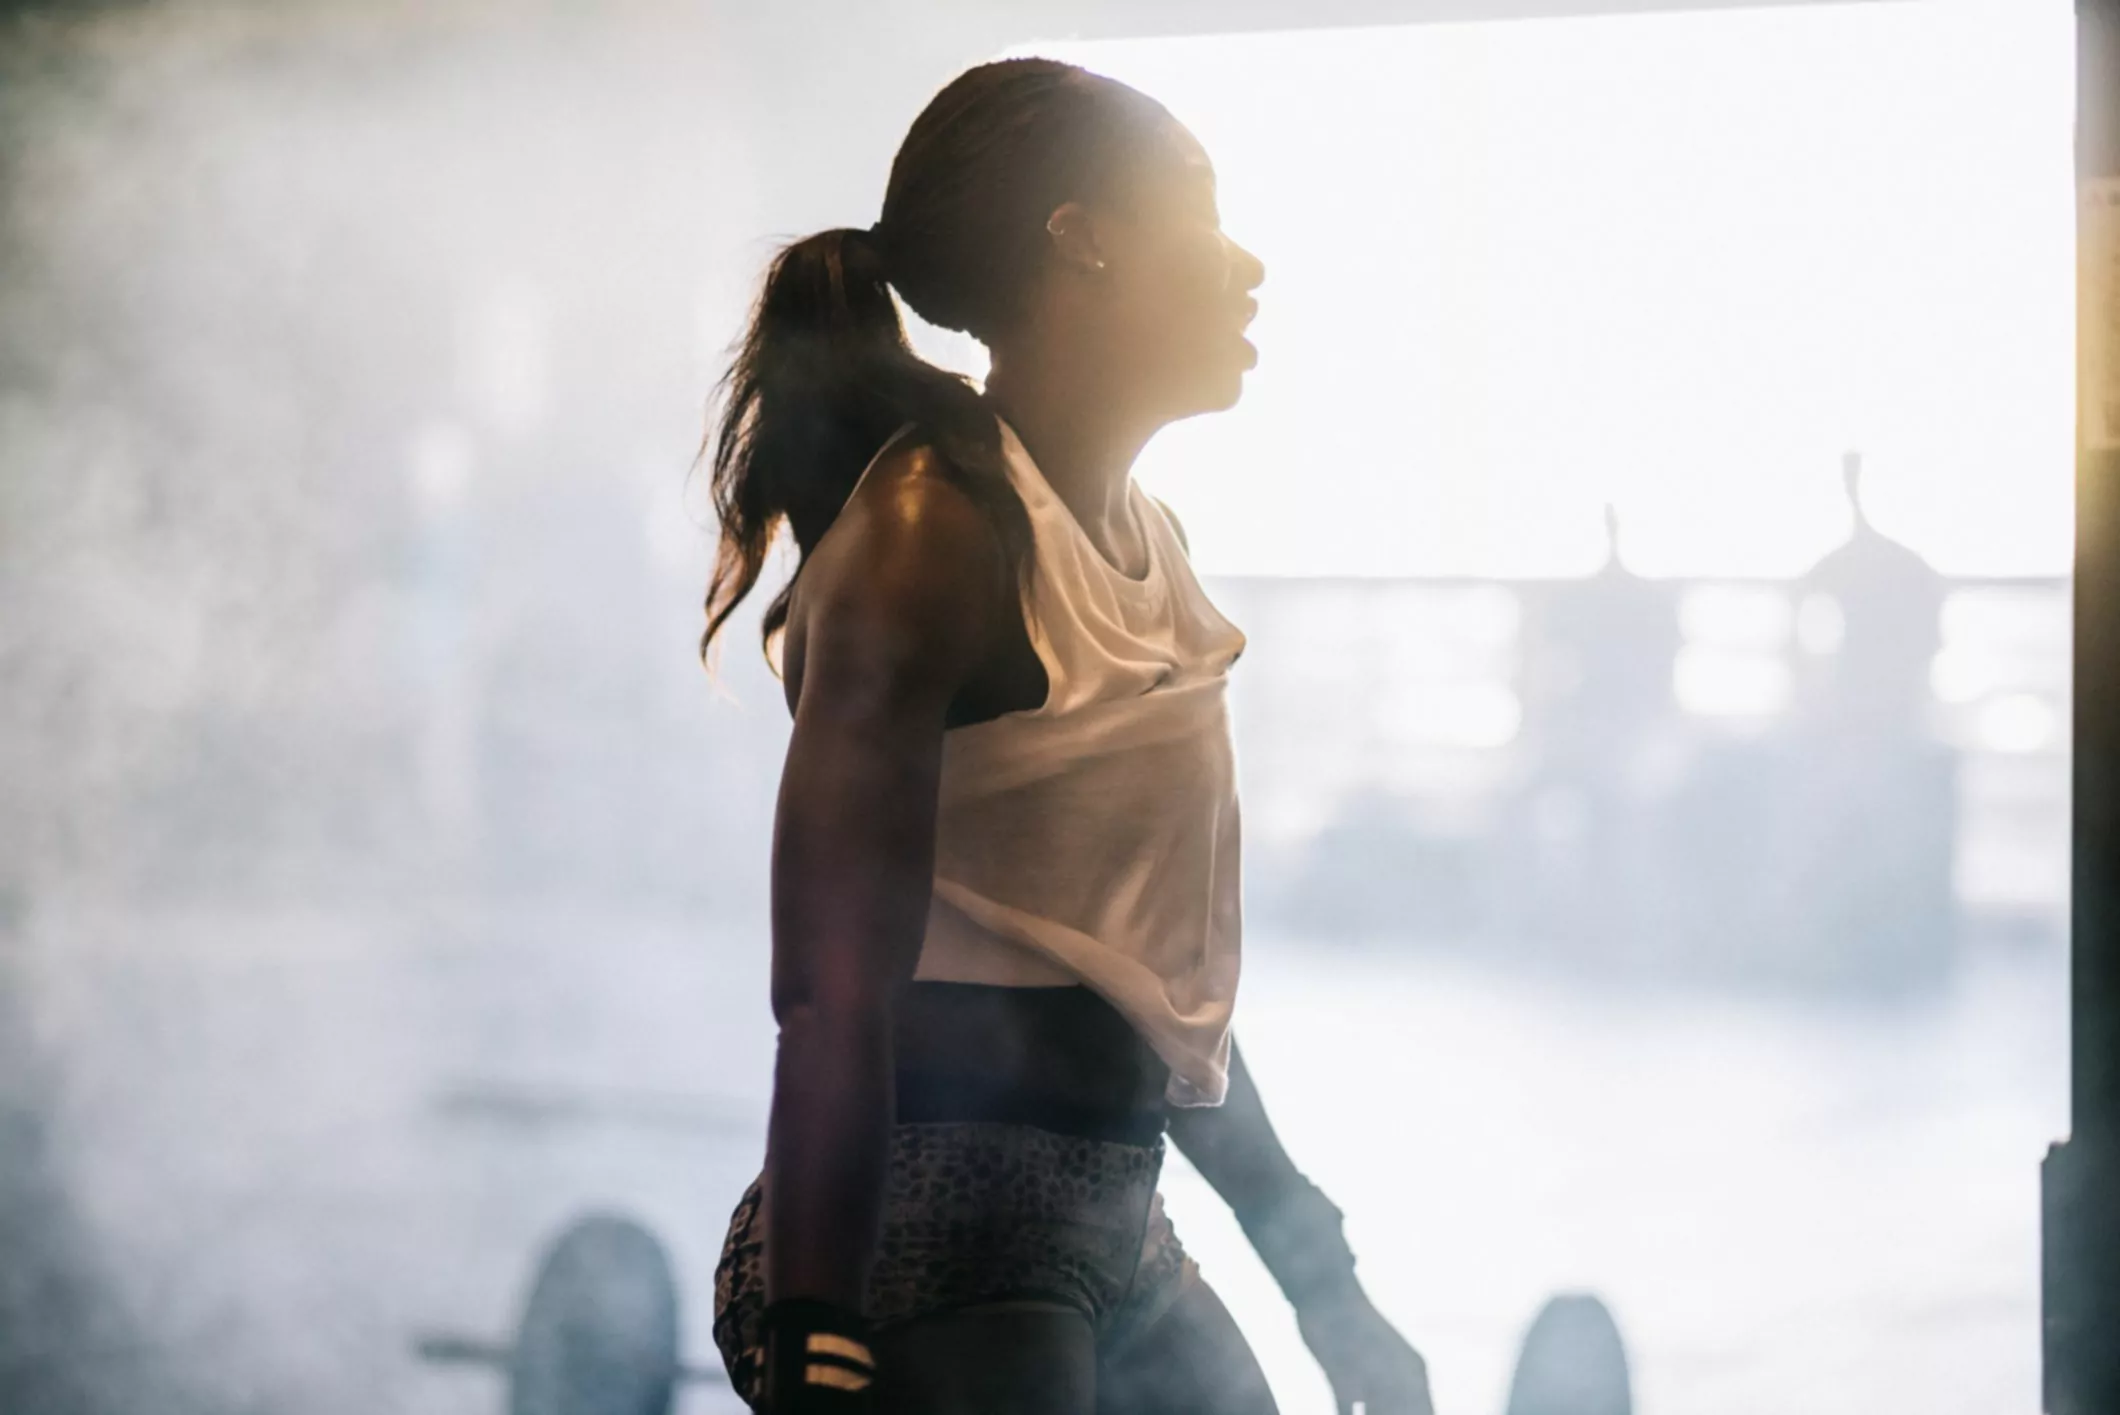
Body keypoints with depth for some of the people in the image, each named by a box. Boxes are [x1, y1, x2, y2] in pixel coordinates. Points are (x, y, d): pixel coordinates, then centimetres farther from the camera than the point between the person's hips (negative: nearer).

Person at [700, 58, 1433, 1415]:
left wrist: (1325, 1288, 23)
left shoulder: (1147, 540, 13)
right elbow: (835, 998, -21)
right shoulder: (934, 526, -14)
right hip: (931, 1251, -9)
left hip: (1110, 1238, 9)